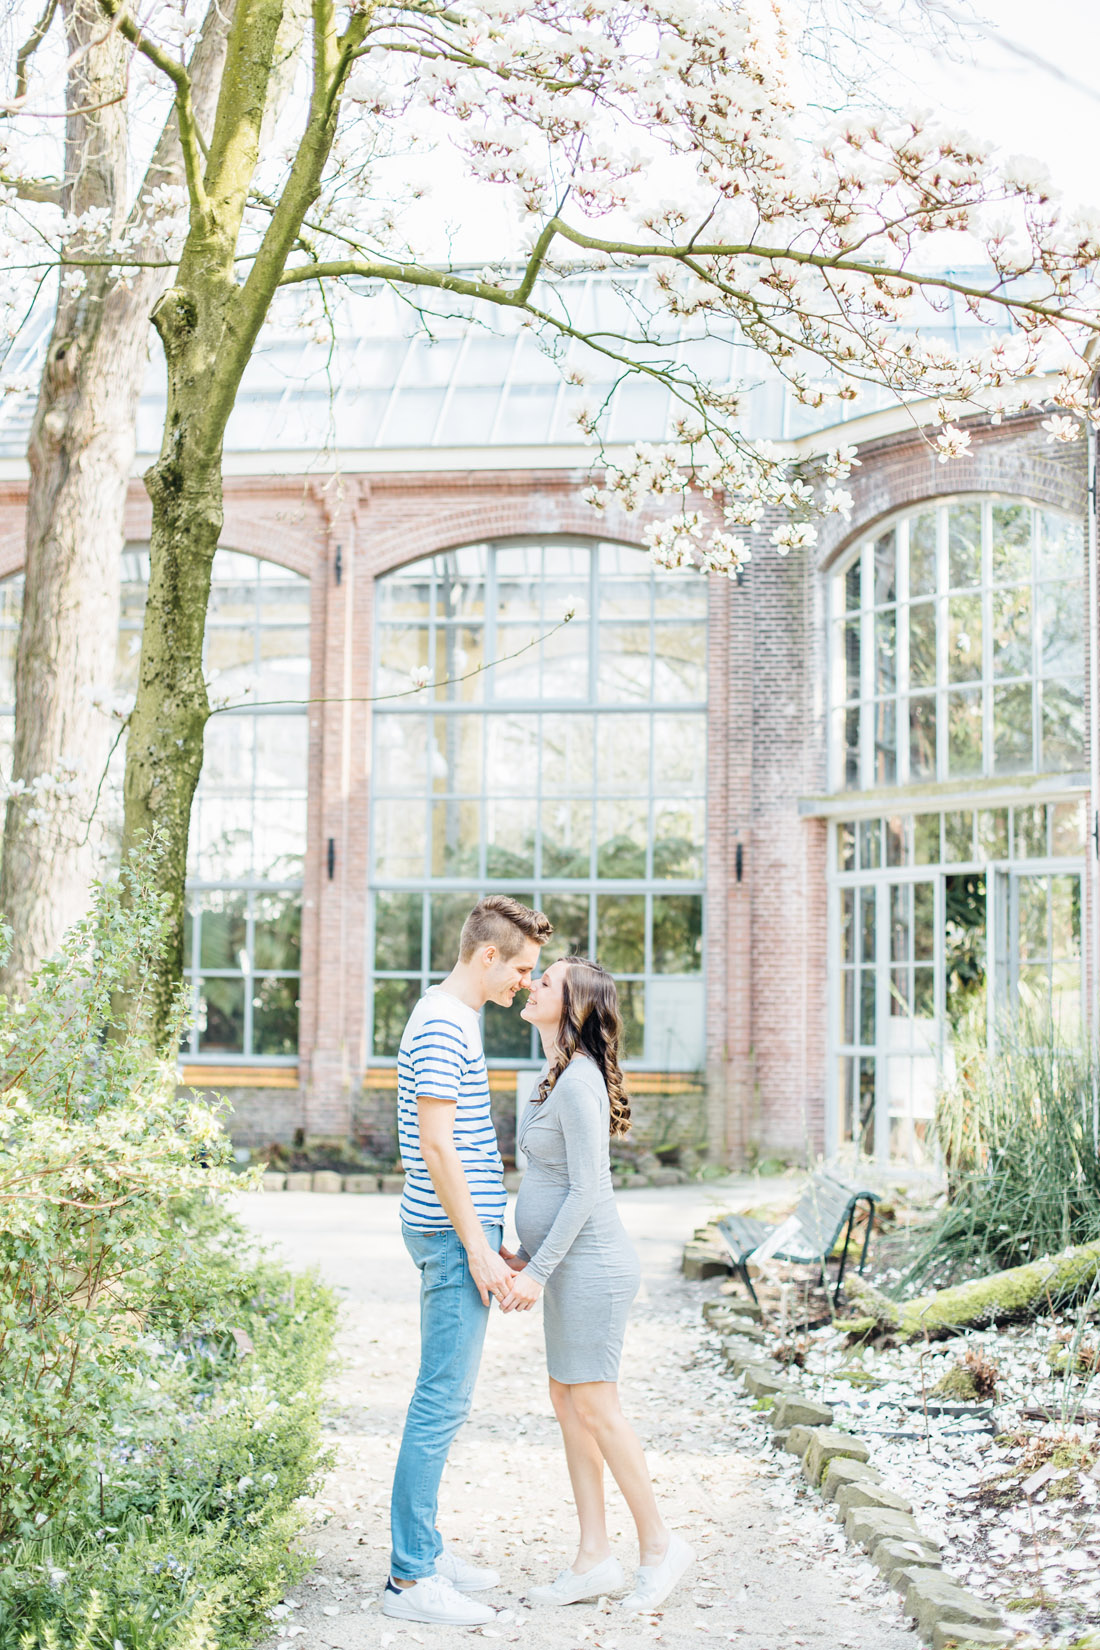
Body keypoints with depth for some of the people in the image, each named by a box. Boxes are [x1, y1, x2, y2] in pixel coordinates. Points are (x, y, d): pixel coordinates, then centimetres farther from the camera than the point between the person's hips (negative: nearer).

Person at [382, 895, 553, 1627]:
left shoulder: (458, 1019, 16)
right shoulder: (442, 1026, -16)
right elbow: (436, 1144, -21)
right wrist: (478, 1248, -19)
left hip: (461, 1228, 10)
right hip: (452, 1235, -10)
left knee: (444, 1398, 14)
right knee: (443, 1402, -7)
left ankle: (423, 1547, 22)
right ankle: (411, 1576, -2)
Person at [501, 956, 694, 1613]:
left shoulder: (579, 1081, -18)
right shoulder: (559, 1075, 13)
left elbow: (586, 1189, -20)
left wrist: (538, 1270, -19)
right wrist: (528, 1256, 21)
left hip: (590, 1264, -10)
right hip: (570, 1266, 10)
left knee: (594, 1406, -4)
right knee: (568, 1402, 10)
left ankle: (659, 1543, 7)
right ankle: (596, 1558, 14)